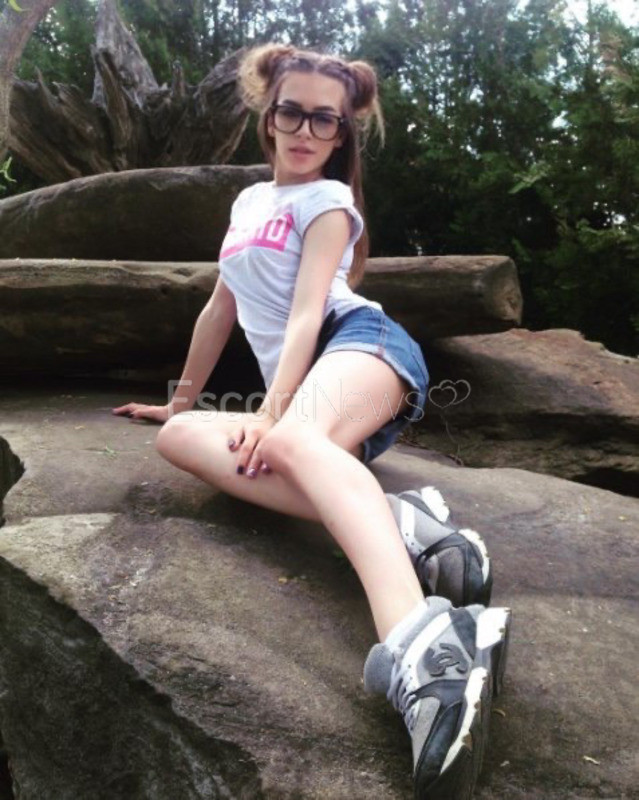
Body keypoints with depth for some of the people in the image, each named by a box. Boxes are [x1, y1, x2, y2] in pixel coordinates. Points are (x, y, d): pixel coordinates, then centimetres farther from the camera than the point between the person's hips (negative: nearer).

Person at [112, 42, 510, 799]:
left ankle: (422, 644, -67)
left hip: (363, 343, -5)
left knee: (295, 440, -39)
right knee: (179, 437, -22)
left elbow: (308, 309, -8)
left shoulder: (328, 199, 8)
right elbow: (221, 308, 32)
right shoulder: (249, 201, 28)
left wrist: (272, 412, -21)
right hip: (302, 394, 6)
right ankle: (397, 525, -40)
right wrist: (181, 398, 34)